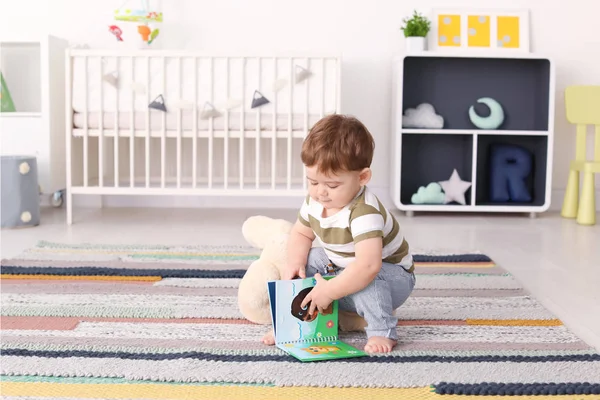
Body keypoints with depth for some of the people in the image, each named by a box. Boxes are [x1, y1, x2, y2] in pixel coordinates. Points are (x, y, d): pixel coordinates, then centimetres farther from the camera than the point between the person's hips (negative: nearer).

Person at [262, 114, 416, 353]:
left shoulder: (364, 213, -37)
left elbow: (368, 266, -48)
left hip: (393, 278, -7)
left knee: (367, 280, -38)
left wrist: (329, 291, -42)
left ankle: (382, 332, -20)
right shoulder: (314, 200, -12)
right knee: (309, 261, -12)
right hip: (340, 268, 8)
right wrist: (295, 262, -15)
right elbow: (301, 233, 5)